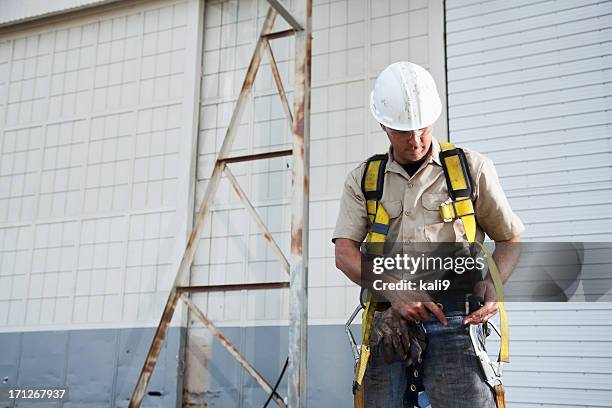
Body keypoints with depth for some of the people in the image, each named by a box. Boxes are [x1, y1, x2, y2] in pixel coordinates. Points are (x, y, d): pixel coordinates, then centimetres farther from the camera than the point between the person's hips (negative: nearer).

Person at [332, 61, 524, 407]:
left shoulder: (472, 168, 7)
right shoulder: (363, 179, 12)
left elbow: (510, 238, 13)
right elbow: (345, 253, 2)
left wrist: (494, 284, -6)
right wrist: (394, 292, -13)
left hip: (451, 316, -2)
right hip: (388, 319, 2)